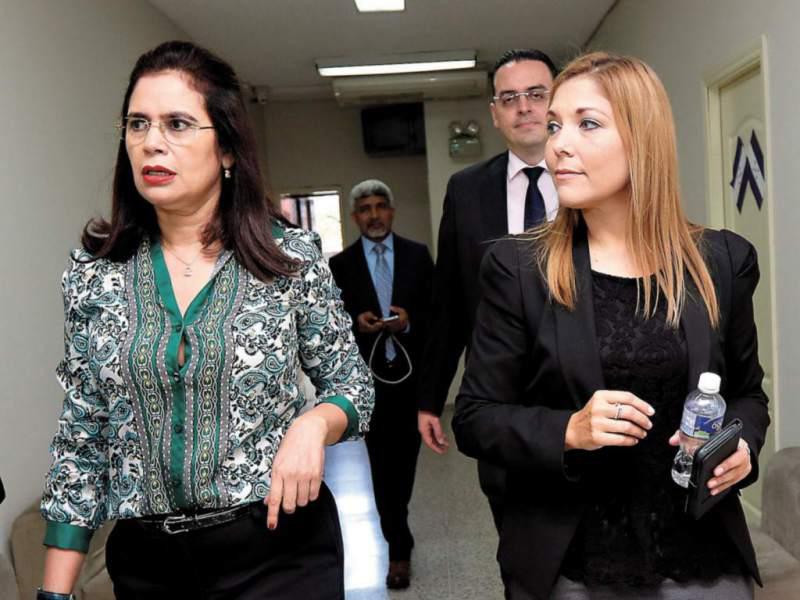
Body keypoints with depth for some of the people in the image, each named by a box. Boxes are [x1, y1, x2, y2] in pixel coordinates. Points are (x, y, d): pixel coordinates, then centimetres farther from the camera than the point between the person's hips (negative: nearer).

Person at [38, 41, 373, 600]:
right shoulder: (94, 271, -3)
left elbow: (353, 385, 1)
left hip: (281, 548, -2)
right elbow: (82, 439, 2)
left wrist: (313, 423, -21)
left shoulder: (292, 256, -9)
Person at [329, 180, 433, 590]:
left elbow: (437, 311, 1)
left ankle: (396, 519, 46)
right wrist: (355, 323, -19)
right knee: (383, 467, 1)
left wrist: (410, 321, -18)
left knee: (404, 460, 20)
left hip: (413, 372, 2)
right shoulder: (341, 263, -1)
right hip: (368, 376, -2)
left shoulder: (417, 255, 2)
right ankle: (399, 549, 14)